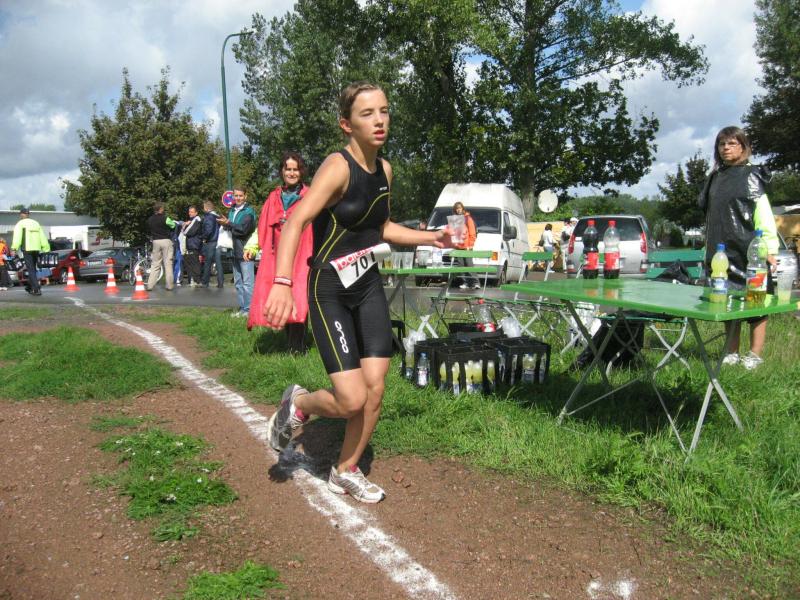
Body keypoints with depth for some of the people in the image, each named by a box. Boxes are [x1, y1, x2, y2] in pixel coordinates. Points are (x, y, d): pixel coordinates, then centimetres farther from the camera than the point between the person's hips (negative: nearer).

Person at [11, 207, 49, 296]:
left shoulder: (20, 224, -1)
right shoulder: (36, 223, 17)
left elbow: (17, 237, -14)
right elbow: (42, 237, 13)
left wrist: (14, 248, -19)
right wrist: (46, 249, 11)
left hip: (27, 249, -5)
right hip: (36, 249, 5)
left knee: (31, 269, -5)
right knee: (33, 268, 18)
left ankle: (37, 289, -15)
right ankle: (30, 287, 28)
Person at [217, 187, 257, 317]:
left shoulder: (249, 211, -6)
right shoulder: (231, 211, 16)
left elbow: (243, 229, -16)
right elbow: (228, 227, 15)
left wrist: (228, 224, -12)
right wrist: (225, 224, -4)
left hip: (245, 251, -8)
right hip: (235, 251, 8)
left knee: (247, 282, -6)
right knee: (238, 282, 12)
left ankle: (248, 309, -2)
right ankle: (242, 308, 19)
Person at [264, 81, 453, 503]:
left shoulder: (384, 170, 6)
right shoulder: (338, 167, -17)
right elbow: (295, 222, -31)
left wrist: (429, 237, 15)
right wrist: (282, 283, -44)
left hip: (369, 286, 7)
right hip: (330, 292, -7)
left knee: (375, 391, 4)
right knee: (351, 400, -11)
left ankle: (346, 473, 26)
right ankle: (298, 404, 23)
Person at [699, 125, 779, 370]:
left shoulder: (750, 175, -3)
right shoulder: (715, 177, 15)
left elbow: (764, 215, -9)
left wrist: (770, 249, -15)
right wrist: (708, 250, 16)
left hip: (749, 252, -6)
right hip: (722, 252, 6)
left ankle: (755, 355, 8)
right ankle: (732, 353, 19)